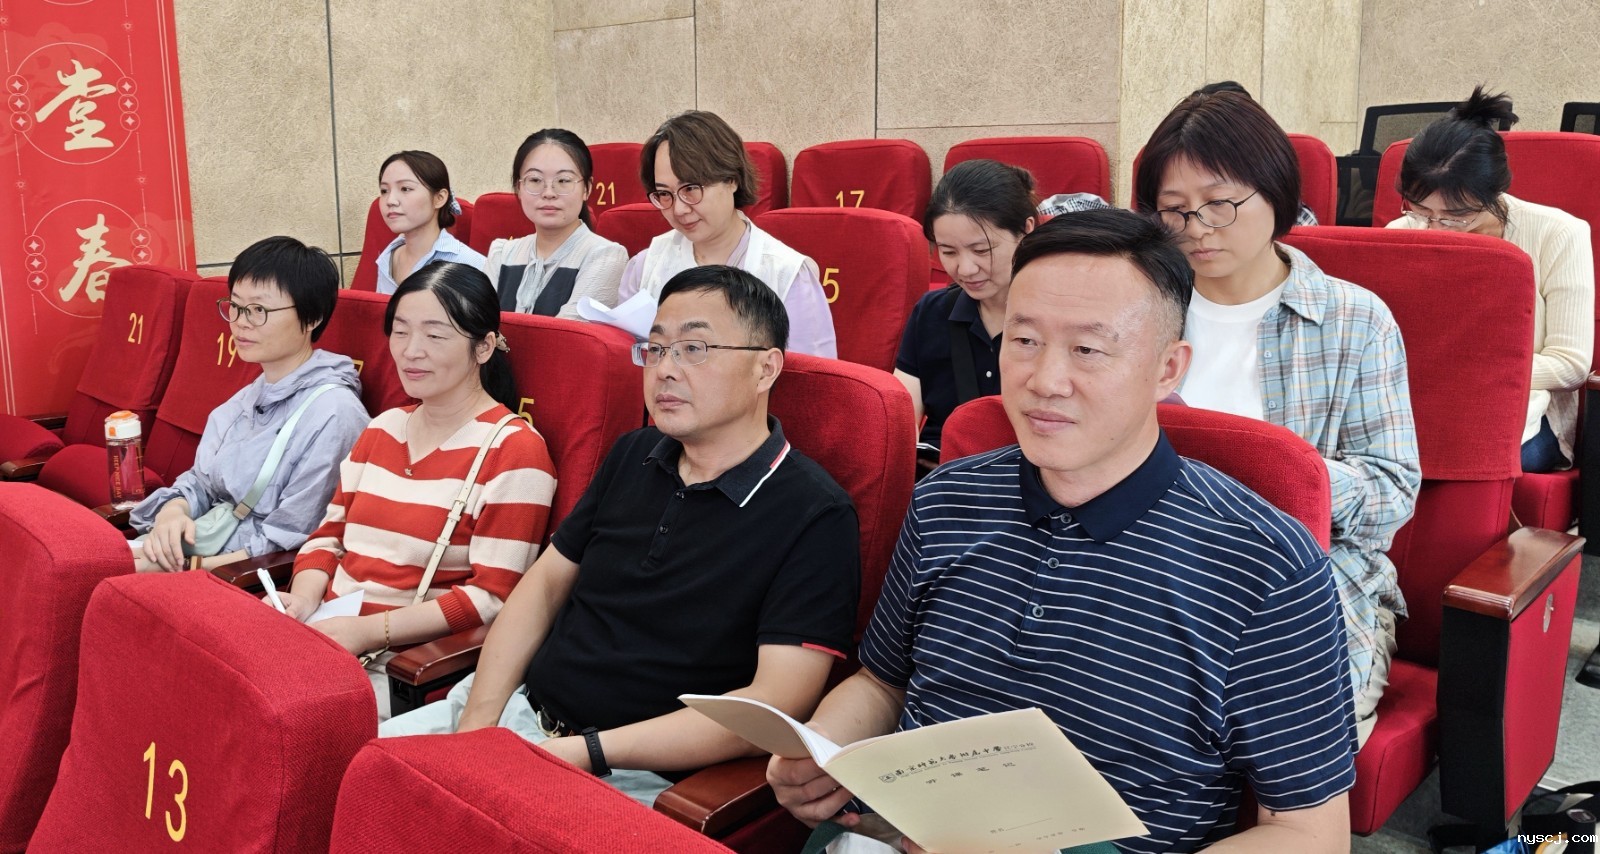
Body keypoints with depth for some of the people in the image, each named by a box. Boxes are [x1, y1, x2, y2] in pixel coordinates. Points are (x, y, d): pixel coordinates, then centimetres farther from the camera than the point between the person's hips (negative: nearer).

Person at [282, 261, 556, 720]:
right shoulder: (382, 429, 16)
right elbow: (329, 533, 19)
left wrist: (369, 630, -19)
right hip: (325, 629, 7)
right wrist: (303, 597, -3)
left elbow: (492, 596, -13)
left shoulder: (513, 450, -8)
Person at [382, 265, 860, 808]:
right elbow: (547, 580, 13)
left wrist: (586, 751, -20)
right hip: (519, 709, 7)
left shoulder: (815, 517, -14)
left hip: (638, 776, -6)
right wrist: (477, 721, -1)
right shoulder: (635, 455, 9)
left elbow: (775, 706, -19)